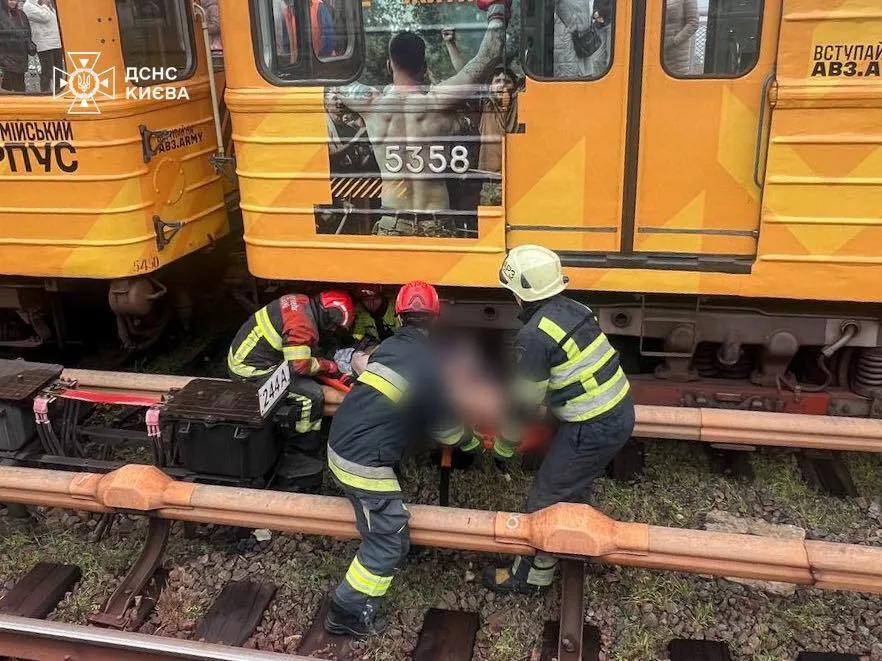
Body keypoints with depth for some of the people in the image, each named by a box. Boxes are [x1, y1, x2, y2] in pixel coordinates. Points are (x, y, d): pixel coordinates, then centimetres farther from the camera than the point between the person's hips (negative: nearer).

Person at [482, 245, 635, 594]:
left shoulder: (534, 336, -20)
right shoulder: (573, 309, 5)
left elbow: (525, 399, -12)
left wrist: (504, 443, 4)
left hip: (591, 430, -8)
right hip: (621, 412, 9)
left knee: (547, 500, 9)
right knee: (570, 488, 27)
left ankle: (529, 575, 25)